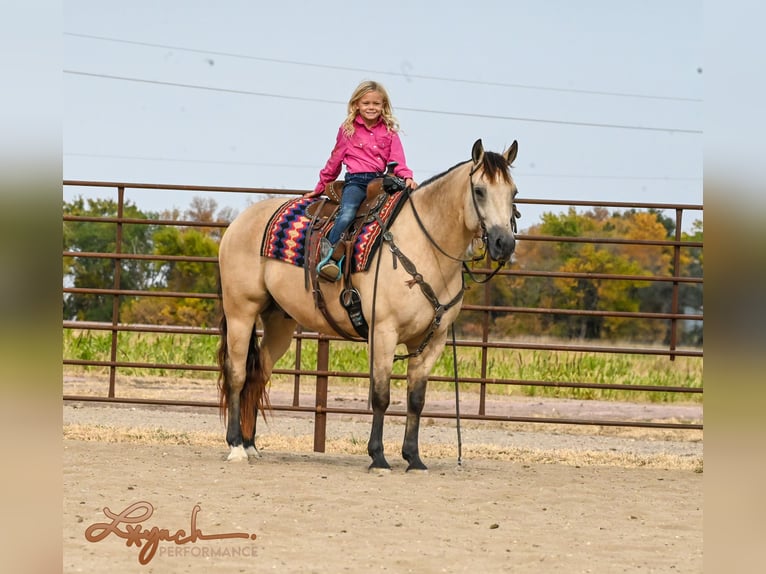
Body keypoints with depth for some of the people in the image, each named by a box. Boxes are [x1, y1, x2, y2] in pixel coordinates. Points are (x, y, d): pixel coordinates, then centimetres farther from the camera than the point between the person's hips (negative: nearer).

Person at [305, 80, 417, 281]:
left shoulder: (389, 132, 15)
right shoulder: (347, 129, 11)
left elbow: (397, 160, 7)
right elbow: (335, 161, 18)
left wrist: (407, 177, -13)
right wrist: (321, 187, 22)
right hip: (356, 181, -3)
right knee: (347, 213, -31)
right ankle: (328, 255, -35)